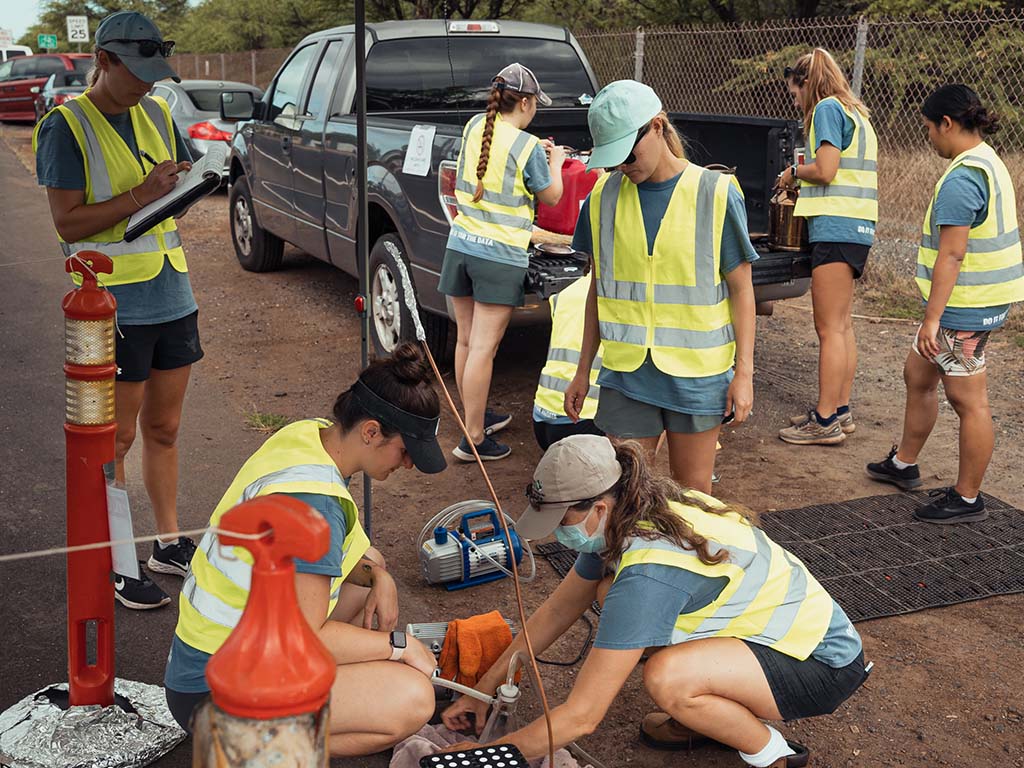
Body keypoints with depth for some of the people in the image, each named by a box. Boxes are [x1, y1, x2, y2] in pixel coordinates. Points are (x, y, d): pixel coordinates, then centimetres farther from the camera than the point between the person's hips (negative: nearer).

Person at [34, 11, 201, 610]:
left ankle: (169, 542, 28)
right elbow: (69, 222, -14)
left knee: (163, 429, 15)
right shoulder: (67, 126, -9)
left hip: (170, 297, 6)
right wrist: (142, 194, -22)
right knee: (116, 438, 3)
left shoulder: (157, 114, 9)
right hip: (114, 306, -6)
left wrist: (184, 178, -3)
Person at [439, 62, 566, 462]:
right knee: (483, 349, -4)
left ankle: (476, 416, 32)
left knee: (466, 341, 15)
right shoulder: (528, 147, -10)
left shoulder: (475, 126, 6)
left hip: (460, 246, 6)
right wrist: (554, 162, 21)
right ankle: (474, 439, 2)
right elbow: (551, 196, 5)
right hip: (500, 256, -6)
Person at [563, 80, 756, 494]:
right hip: (625, 375, 2)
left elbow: (741, 289, -1)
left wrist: (744, 371, -6)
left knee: (694, 490, 9)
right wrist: (583, 371, 13)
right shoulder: (604, 197, 3)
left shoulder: (716, 193, -6)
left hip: (697, 374, -2)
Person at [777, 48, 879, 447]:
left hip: (836, 227, -10)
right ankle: (840, 410, 20)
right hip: (857, 226, 10)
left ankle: (825, 421, -5)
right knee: (842, 325, 13)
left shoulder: (827, 108, -7)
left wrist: (794, 171, 2)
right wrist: (803, 179, 19)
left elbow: (825, 170, -16)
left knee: (830, 328, -8)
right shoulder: (856, 114, 22)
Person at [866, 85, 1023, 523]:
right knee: (918, 375, 21)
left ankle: (968, 499, 10)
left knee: (967, 399, -1)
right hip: (977, 300, 11)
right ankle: (903, 464, 36)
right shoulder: (988, 162, 12)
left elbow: (951, 256, -25)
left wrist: (932, 319, -23)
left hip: (964, 306, -11)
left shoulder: (962, 179, -21)